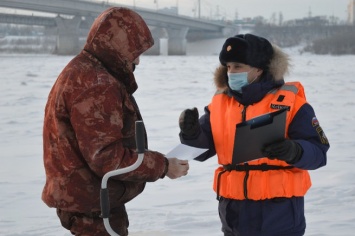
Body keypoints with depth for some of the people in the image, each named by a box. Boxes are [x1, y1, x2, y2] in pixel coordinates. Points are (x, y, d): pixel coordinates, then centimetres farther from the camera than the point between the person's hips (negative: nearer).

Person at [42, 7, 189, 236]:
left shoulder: (82, 73, 13)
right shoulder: (96, 86, -22)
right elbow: (107, 157, -25)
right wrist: (162, 166, -16)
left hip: (84, 198, 11)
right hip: (92, 205, -11)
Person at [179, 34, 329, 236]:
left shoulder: (290, 101, -7)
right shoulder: (220, 102, 6)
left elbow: (318, 151, -10)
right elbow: (202, 149, 6)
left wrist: (294, 152, -30)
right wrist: (191, 133, -16)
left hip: (279, 214, -5)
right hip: (234, 212, 5)